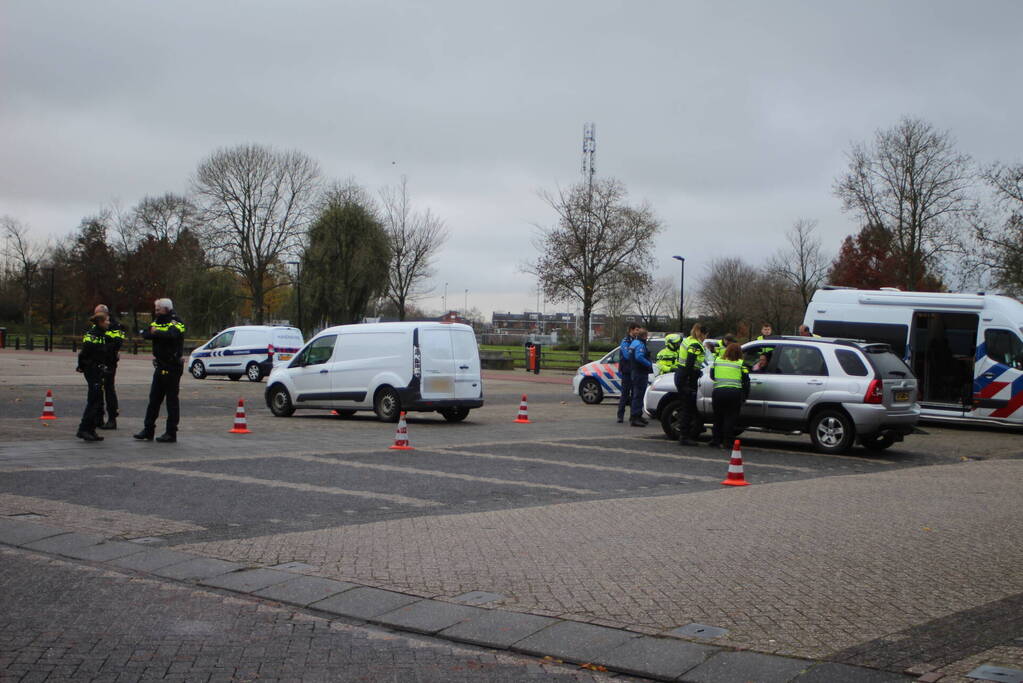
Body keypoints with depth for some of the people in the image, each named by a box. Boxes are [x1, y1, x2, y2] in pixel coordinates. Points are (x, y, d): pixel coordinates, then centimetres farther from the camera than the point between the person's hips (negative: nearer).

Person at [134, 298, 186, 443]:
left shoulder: (175, 322, -9)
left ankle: (171, 433, 2)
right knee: (154, 398, 11)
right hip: (160, 365, 8)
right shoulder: (157, 321, 15)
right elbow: (145, 334, 2)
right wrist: (147, 333, -18)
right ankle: (148, 430, 17)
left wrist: (156, 332, -20)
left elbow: (171, 335, -31)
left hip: (172, 366, -8)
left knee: (172, 400, -3)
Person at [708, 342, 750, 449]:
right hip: (734, 392, -2)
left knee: (718, 418, 15)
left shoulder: (717, 361, 9)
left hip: (718, 391, 2)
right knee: (730, 418, 4)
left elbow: (712, 376, 17)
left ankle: (716, 440, 16)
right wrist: (745, 396, 13)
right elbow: (746, 381, 3)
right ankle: (727, 442, 1)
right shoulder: (741, 363, 2)